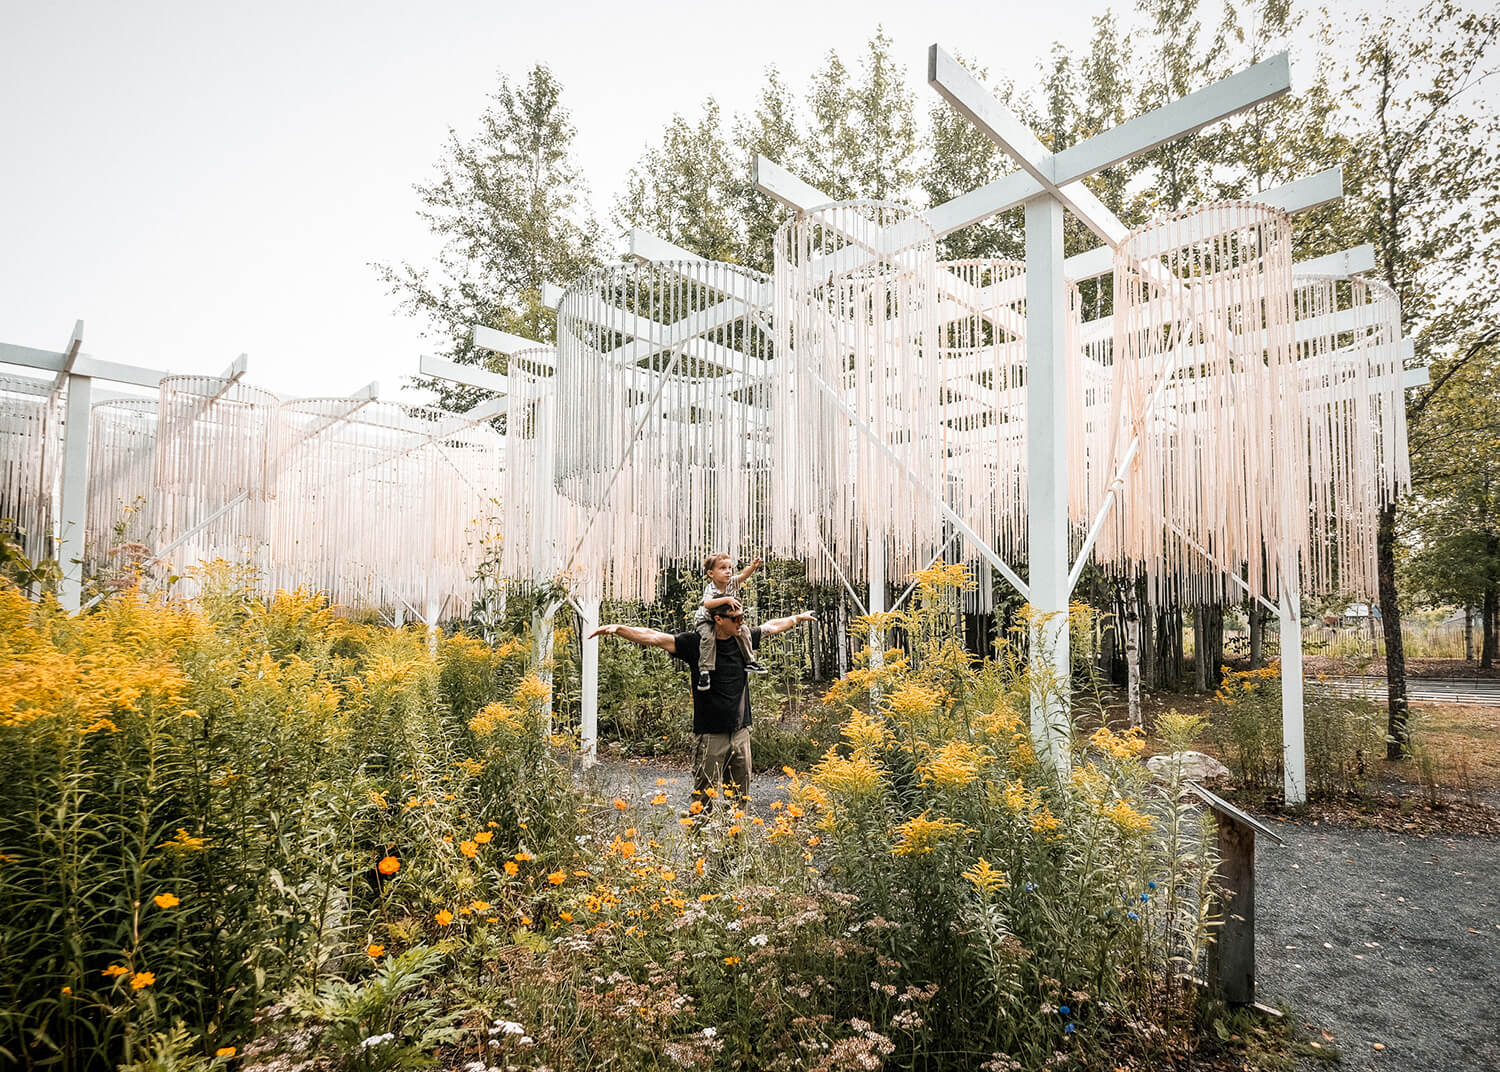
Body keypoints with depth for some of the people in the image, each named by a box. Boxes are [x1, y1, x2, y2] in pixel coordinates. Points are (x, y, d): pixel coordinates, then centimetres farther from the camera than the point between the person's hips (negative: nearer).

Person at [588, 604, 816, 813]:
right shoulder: (696, 643, -9)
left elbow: (772, 626, 23)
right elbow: (653, 637, -16)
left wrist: (798, 617, 37)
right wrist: (618, 629, -29)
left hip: (741, 733, 5)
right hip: (710, 736, -5)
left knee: (741, 799, 12)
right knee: (703, 801, -2)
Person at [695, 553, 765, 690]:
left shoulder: (732, 582, -15)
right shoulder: (710, 589, -30)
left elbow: (744, 575, -31)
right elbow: (706, 604, -49)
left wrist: (753, 566, -53)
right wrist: (727, 599, -55)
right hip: (705, 620, -5)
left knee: (743, 630, -6)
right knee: (708, 637, -30)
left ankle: (750, 661, 8)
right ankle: (705, 671, -24)